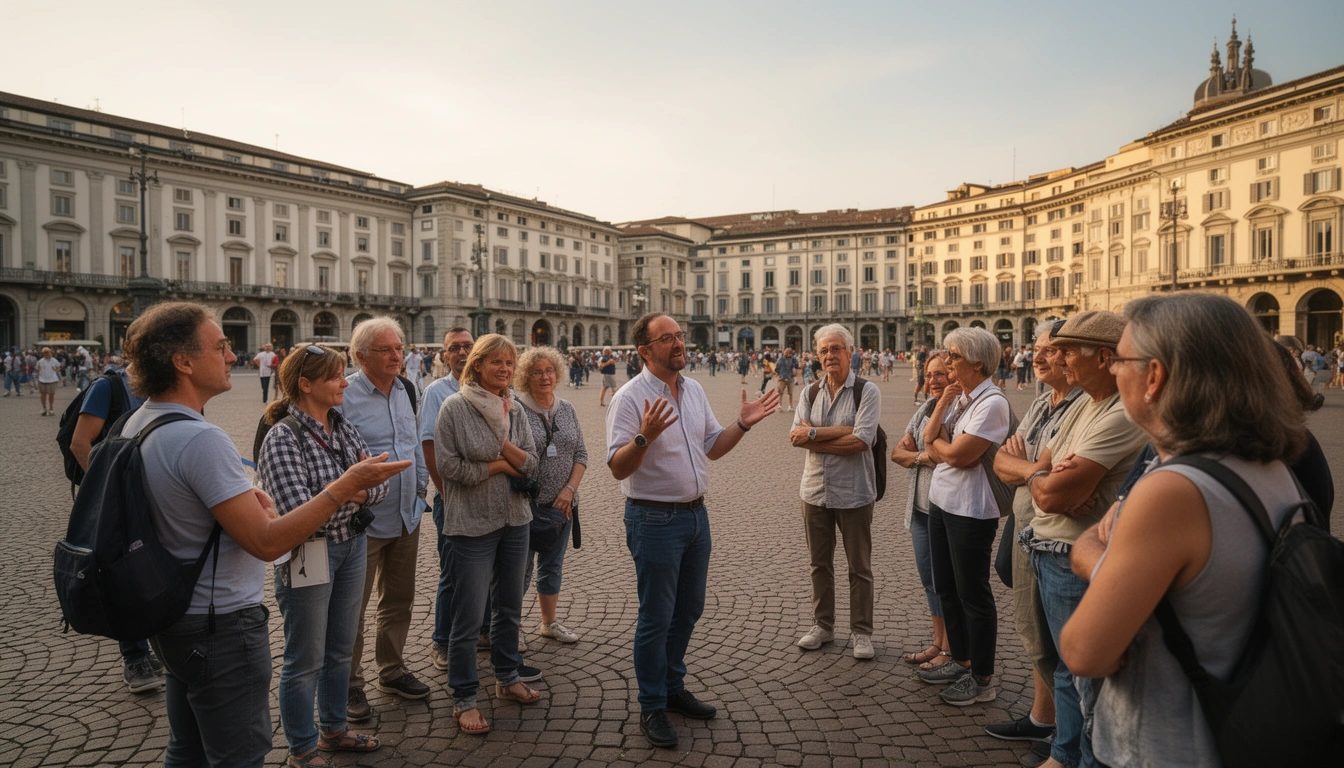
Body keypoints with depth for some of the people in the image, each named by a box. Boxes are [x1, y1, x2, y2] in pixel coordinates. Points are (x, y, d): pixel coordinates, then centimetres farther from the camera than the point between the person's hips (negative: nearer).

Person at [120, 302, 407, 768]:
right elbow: (267, 542, -29)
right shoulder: (200, 439, -28)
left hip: (172, 619, 10)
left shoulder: (139, 423, 3)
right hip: (222, 626, -10)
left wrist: (241, 499, 6)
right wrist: (346, 485, -27)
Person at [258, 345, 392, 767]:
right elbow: (296, 509, -26)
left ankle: (334, 728, 41)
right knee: (306, 660, 10)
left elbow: (380, 486, 0)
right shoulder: (283, 438, -18)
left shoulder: (344, 428, 3)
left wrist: (358, 489, -20)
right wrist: (351, 489, -15)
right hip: (309, 553, -7)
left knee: (340, 648, 21)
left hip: (352, 546, 7)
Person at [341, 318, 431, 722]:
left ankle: (392, 670, 35)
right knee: (353, 607, 6)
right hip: (364, 521, -7)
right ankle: (350, 685, 23)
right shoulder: (344, 396, -15)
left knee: (399, 599, 18)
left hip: (407, 517, 7)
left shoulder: (404, 391, 8)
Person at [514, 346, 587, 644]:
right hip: (526, 505, -5)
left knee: (553, 567, 17)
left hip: (562, 504, 5)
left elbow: (581, 454, 7)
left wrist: (569, 489, -5)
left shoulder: (567, 409, 7)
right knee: (521, 569, 2)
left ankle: (549, 623, 32)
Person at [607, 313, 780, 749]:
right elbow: (618, 468, -20)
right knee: (656, 618, 4)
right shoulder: (631, 397, -15)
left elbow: (711, 448, 15)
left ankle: (673, 688, 37)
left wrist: (743, 424, 1)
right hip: (654, 520, -7)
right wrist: (644, 437, -37)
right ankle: (652, 708, 21)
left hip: (695, 514, 7)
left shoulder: (694, 389, 7)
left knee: (688, 611, 18)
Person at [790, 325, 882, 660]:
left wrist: (815, 435, -14)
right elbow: (797, 437, -6)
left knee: (859, 567, 8)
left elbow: (861, 440, -19)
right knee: (820, 563, 15)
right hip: (815, 490, 4)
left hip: (853, 491, -4)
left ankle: (861, 632, 21)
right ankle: (823, 625, 29)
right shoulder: (810, 393, 7)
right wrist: (842, 433, -17)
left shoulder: (867, 391, -6)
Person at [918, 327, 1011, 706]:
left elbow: (956, 455, -23)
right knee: (946, 588, 19)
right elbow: (930, 441, 1)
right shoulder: (959, 397, 9)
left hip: (970, 511, -9)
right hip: (941, 503, 9)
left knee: (972, 594, 3)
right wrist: (942, 406, -10)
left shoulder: (992, 403, -18)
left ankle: (982, 679, 19)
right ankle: (960, 661, 35)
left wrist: (935, 441, -4)